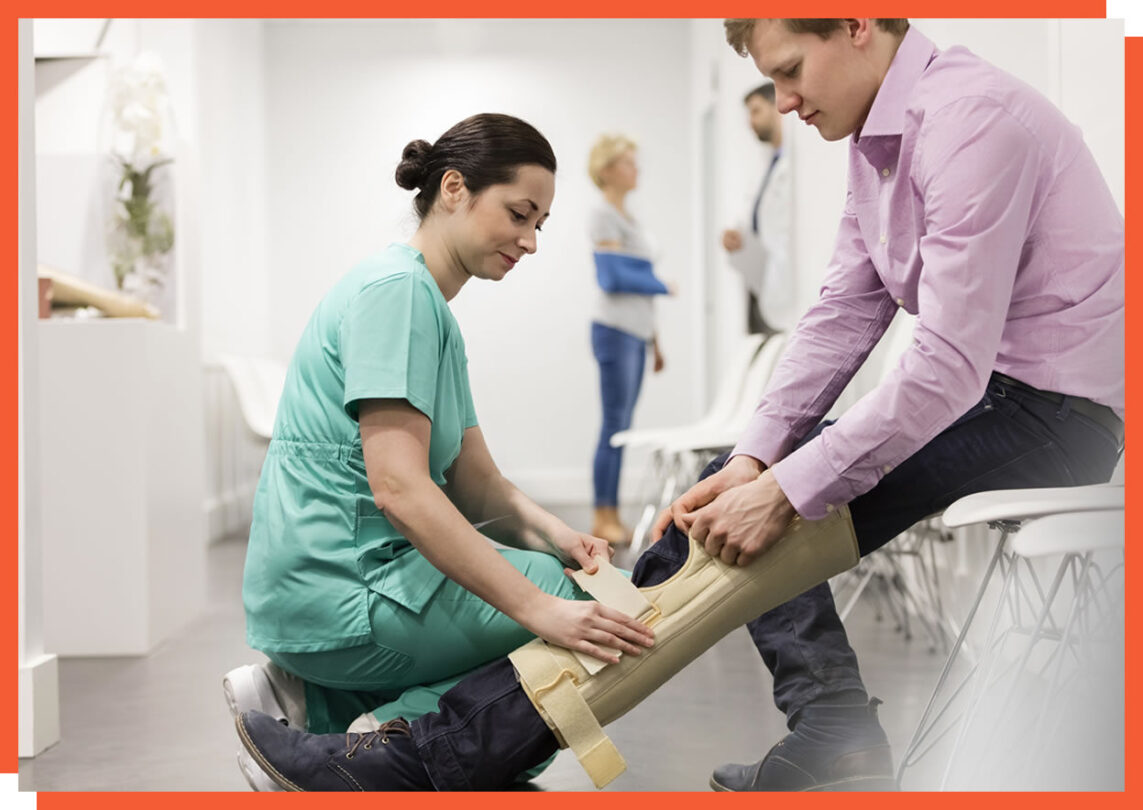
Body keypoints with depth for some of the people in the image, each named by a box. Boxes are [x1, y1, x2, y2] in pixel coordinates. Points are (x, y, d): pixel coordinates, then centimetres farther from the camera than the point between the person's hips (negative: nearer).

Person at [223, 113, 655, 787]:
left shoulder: (434, 310, 20)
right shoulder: (396, 289, -12)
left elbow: (475, 484, 13)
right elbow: (398, 485, -24)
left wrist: (555, 535, -8)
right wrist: (539, 607, -29)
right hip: (338, 591, -10)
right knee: (592, 624, -12)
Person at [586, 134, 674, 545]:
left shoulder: (627, 217, 19)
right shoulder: (603, 216, -8)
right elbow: (613, 278, -17)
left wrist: (654, 341, 21)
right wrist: (663, 286, -5)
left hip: (636, 333, 9)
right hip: (615, 331, -9)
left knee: (622, 425, 7)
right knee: (615, 424, -8)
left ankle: (612, 519, 10)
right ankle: (603, 518, -3)